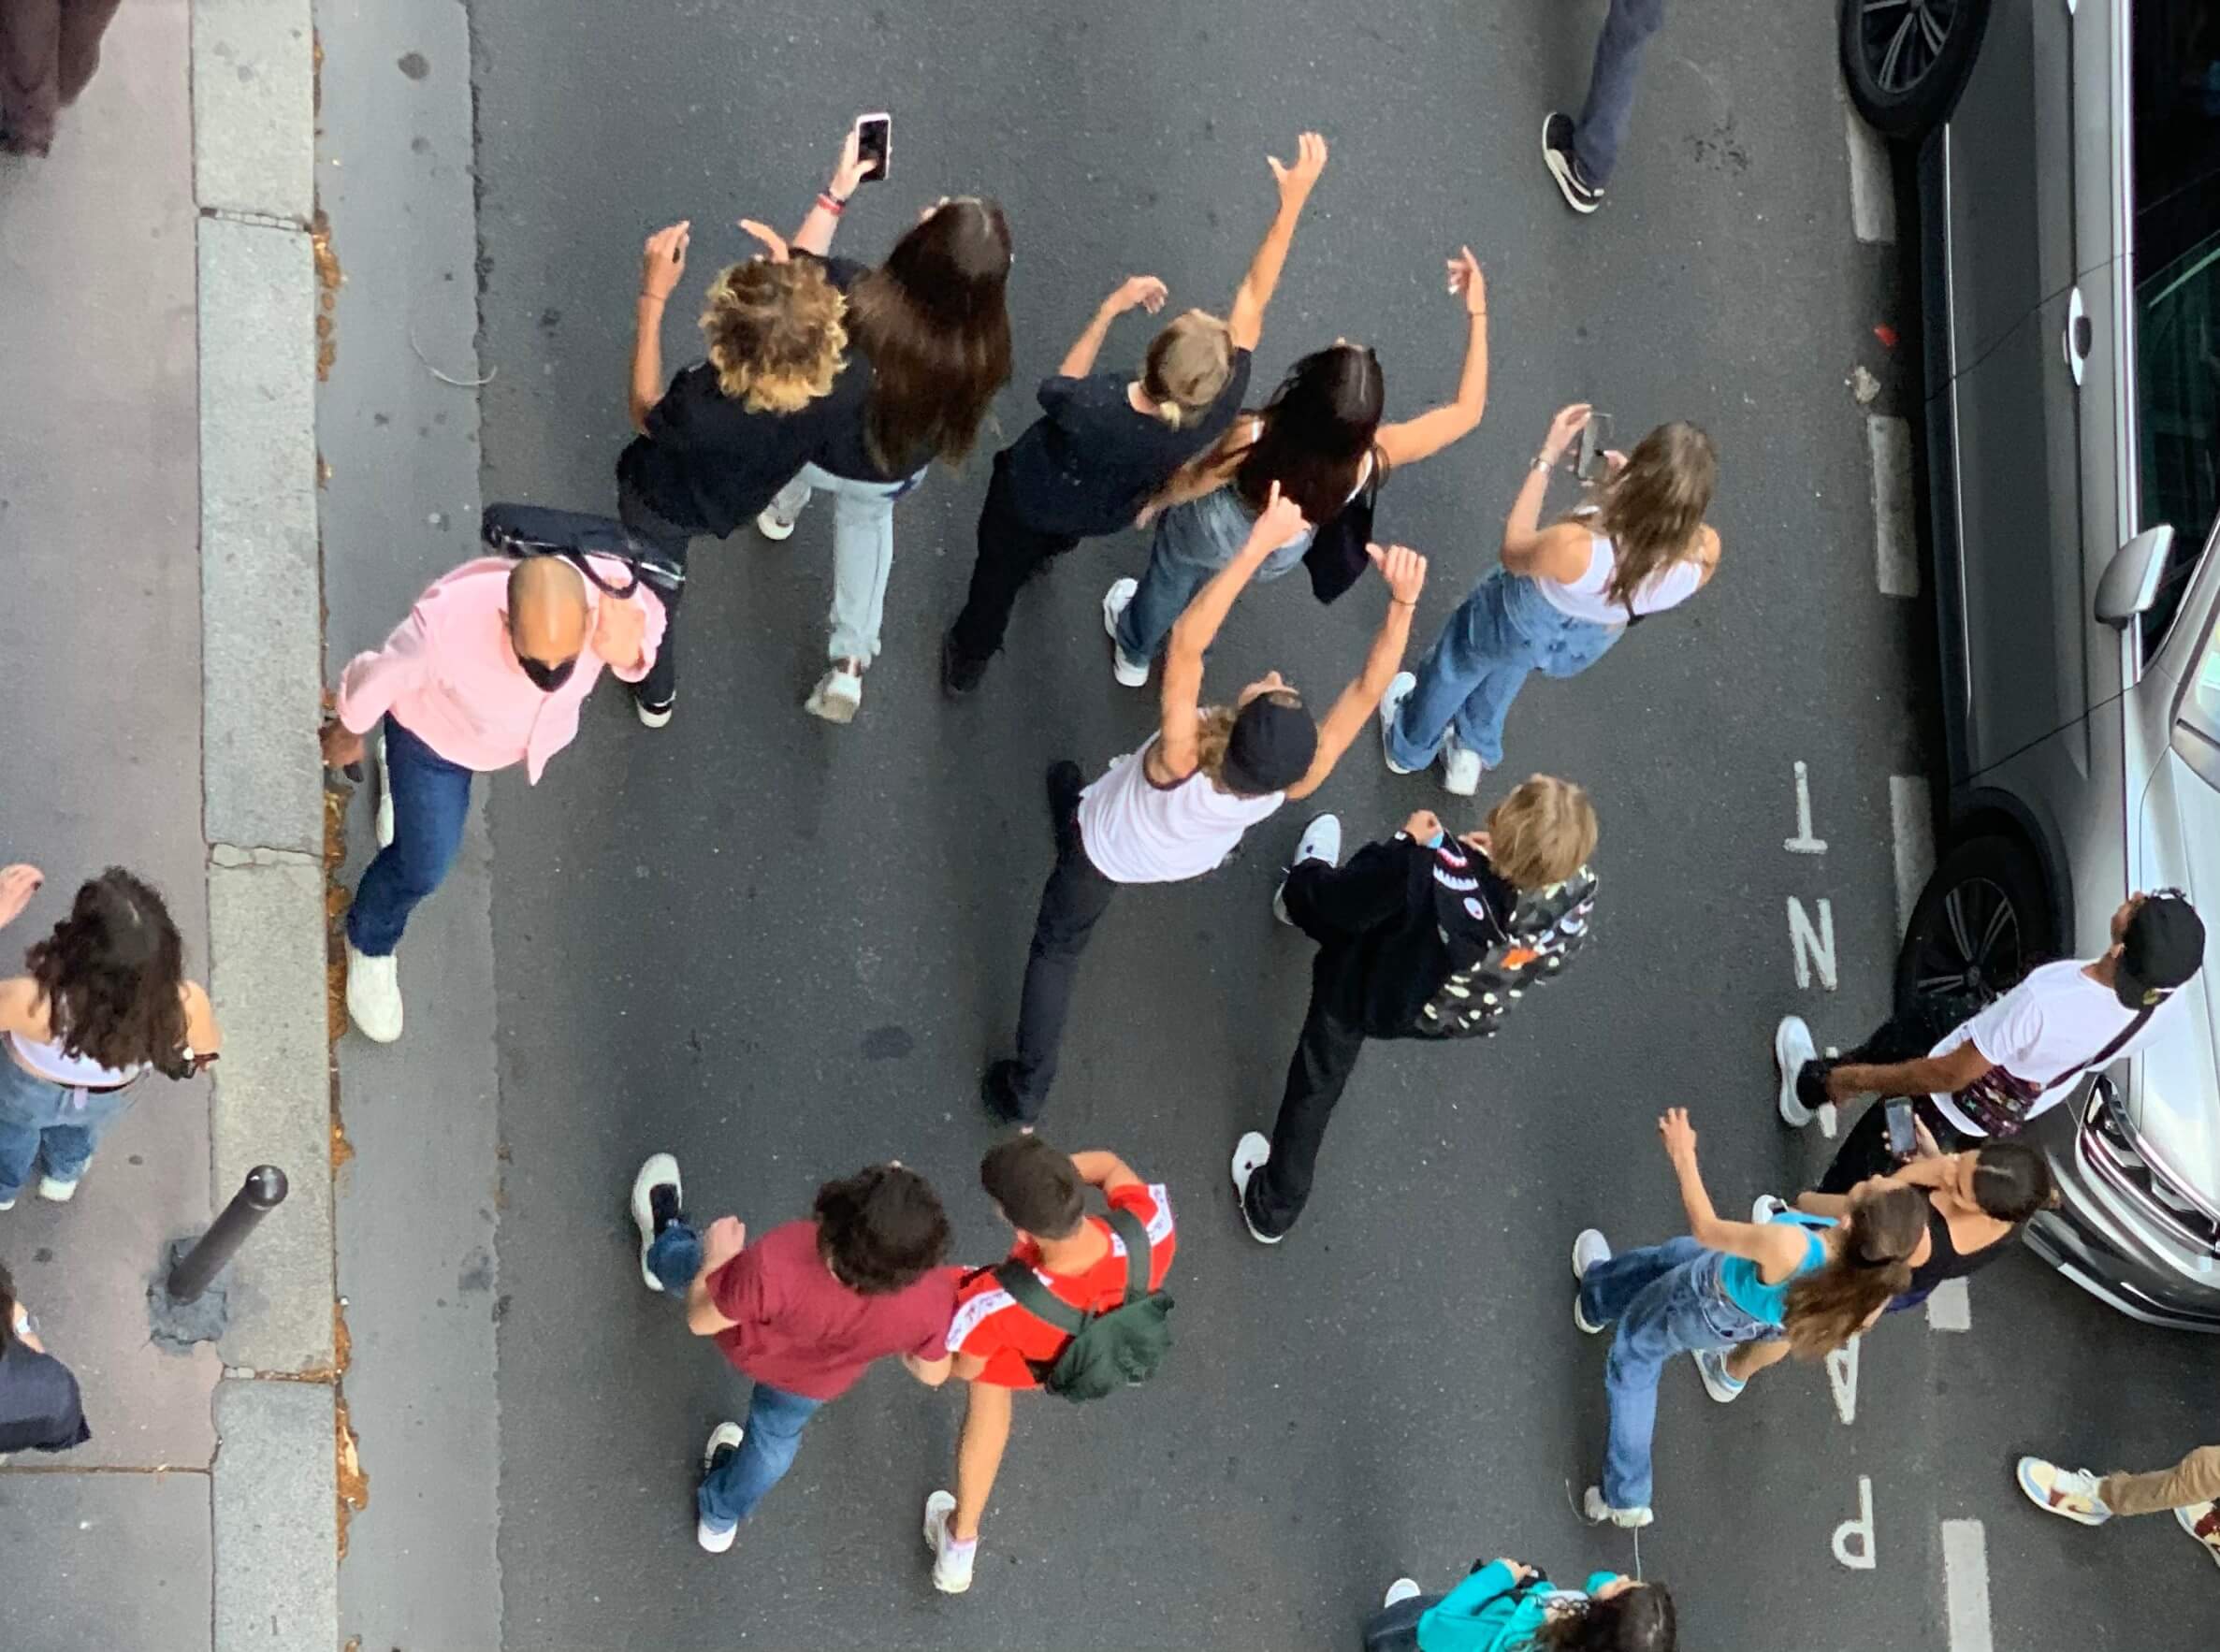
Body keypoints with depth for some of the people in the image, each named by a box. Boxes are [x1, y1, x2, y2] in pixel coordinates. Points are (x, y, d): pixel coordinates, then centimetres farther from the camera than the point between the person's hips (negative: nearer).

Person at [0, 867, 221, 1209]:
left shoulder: (36, 1005, -49)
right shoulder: (184, 1004, -41)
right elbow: (207, 1050, -16)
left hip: (33, 1087, -1)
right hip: (113, 1097, 1)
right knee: (82, 1129, 39)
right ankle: (63, 1177, 68)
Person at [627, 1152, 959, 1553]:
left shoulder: (774, 1268, -48)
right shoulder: (933, 1300, -41)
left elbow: (701, 1320, -26)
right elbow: (933, 1373, -18)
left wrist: (716, 1257, -8)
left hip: (749, 1344, -2)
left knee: (689, 1266, 31)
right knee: (777, 1435, 35)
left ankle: (664, 1247, 66)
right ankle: (720, 1518, 62)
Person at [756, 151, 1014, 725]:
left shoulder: (854, 297, -42)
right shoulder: (981, 346, -35)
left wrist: (834, 194, -11)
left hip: (808, 446, -1)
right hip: (888, 477, 2)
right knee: (866, 520, 36)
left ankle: (782, 510, 69)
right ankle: (850, 664, 38)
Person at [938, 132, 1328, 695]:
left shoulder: (1090, 410, -47)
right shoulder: (1216, 416, -40)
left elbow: (1057, 388, -20)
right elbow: (1252, 302, -30)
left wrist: (1111, 307, -16)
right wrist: (1294, 199, -27)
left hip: (1031, 495, -3)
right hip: (1104, 515, 3)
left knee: (999, 574, 29)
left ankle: (967, 662, 53)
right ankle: (1042, 553, 71)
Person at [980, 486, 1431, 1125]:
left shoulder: (1183, 760, -51)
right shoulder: (1296, 784, -42)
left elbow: (1186, 640, -60)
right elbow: (1367, 689, -38)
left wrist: (1261, 541, -65)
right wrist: (1403, 600, -51)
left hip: (1107, 851, -4)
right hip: (1190, 861, 4)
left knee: (1057, 947, 23)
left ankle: (1026, 1091, 32)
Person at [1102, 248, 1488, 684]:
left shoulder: (1252, 439, -45)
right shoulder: (1370, 459, -41)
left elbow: (1192, 483, -23)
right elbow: (1468, 411, -29)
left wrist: (1158, 501, 0)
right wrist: (1477, 313, -30)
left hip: (1210, 531, -2)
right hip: (1276, 554, 3)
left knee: (1168, 584, 34)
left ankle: (1134, 655, 63)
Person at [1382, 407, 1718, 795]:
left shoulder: (1575, 548, -48)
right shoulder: (1704, 554, -37)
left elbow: (1514, 552, -22)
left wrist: (1546, 459, -20)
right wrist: (1633, 485, -16)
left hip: (1522, 623, -4)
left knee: (1456, 664, 32)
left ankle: (1410, 747, 60)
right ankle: (1473, 755, 60)